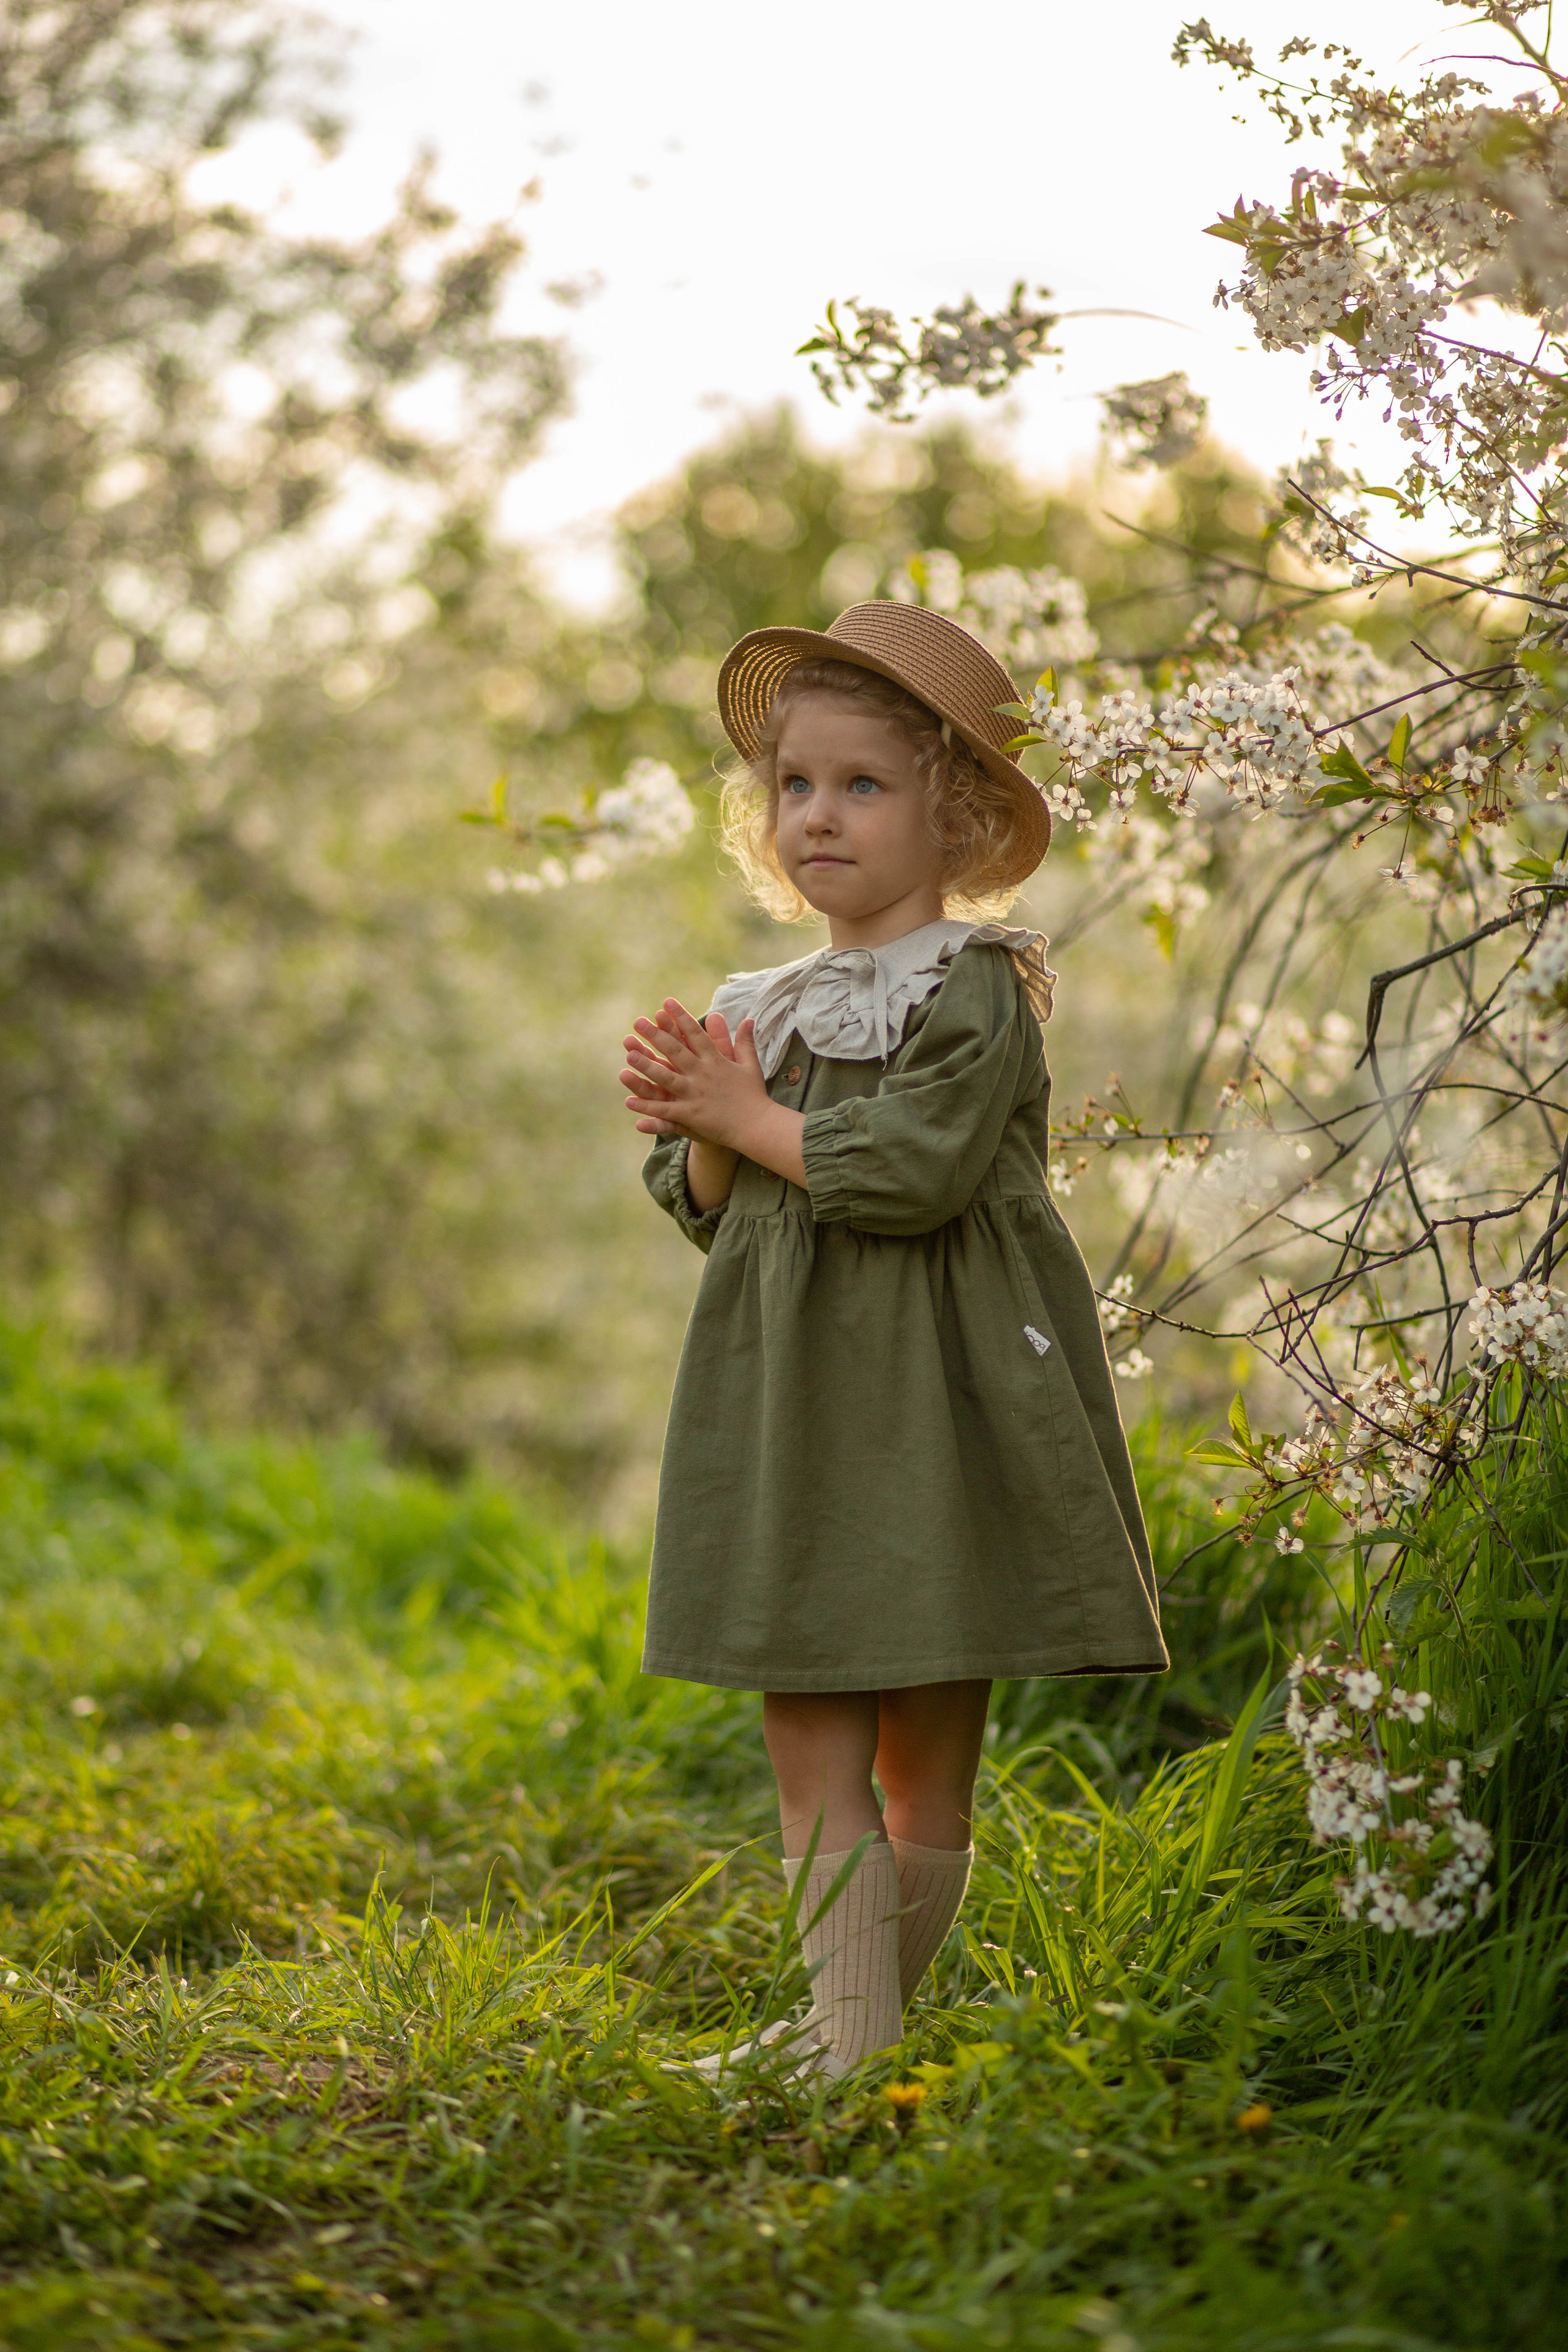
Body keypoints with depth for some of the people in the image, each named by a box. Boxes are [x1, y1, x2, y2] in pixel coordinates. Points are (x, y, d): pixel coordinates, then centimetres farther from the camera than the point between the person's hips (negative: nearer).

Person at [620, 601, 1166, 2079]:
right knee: (812, 1760, 3)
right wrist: (700, 1137, -5)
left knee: (923, 1768, 3)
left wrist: (751, 1120, -9)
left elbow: (918, 1169, -20)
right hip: (790, 1416, 6)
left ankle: (881, 2037, 10)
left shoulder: (975, 990, -6)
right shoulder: (769, 1007, 14)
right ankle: (848, 2044, 7)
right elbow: (713, 1214, 16)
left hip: (937, 1412, -6)